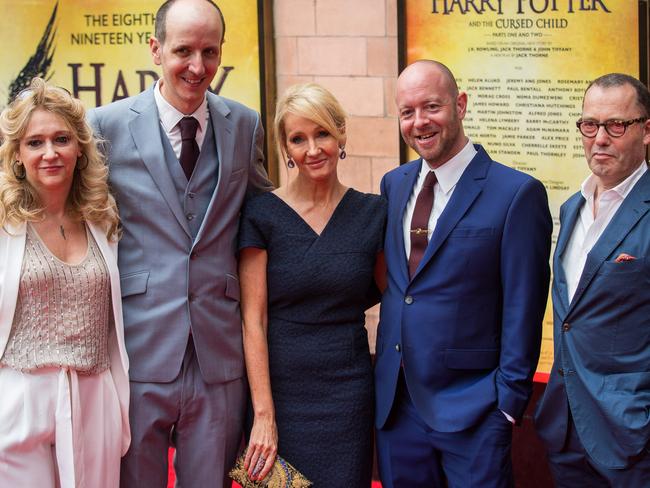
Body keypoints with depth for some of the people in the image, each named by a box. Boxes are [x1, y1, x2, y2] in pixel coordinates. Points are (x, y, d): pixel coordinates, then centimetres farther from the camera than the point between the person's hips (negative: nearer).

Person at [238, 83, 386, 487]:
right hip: (279, 390, -1)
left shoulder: (372, 213, 2)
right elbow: (253, 320, -7)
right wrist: (263, 413, -11)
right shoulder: (262, 214, -4)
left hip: (347, 393, 2)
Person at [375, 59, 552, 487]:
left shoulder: (517, 194, -10)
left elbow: (522, 309, -10)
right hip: (395, 403, 6)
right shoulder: (394, 184, 9)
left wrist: (509, 401, -10)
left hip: (470, 407, -5)